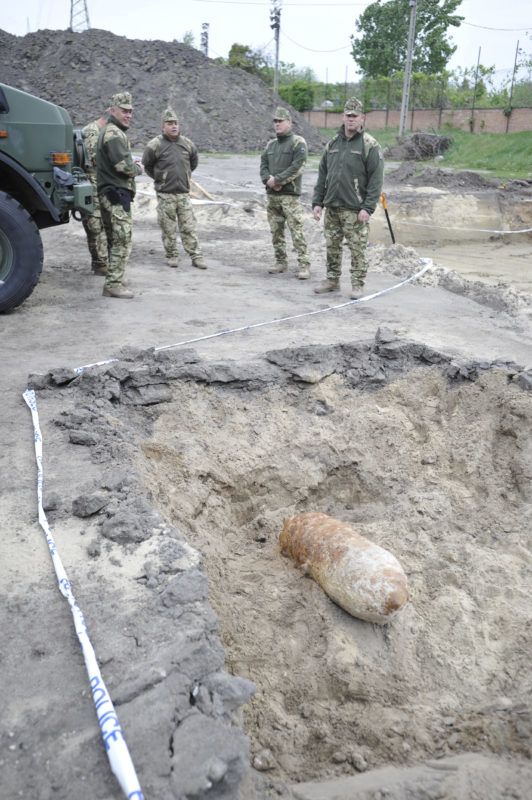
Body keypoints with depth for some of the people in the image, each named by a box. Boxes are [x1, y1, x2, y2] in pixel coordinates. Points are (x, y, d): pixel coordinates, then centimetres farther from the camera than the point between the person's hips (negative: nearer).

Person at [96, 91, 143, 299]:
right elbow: (124, 166, -21)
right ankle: (113, 285, -8)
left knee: (116, 241, 16)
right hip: (117, 195, -11)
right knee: (122, 241, -9)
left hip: (109, 193, 11)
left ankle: (114, 280, 23)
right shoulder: (114, 134, -13)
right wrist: (139, 168, -1)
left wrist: (132, 165, 8)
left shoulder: (108, 131, 21)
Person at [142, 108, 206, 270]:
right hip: (165, 194, -3)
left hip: (184, 193, 3)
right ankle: (171, 256, 15)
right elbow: (146, 165, 6)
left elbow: (194, 162, 24)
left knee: (189, 227, 3)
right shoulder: (155, 145, -7)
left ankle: (196, 256, 5)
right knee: (168, 228, 3)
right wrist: (159, 178, 9)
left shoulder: (187, 144, 5)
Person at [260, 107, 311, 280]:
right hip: (271, 194, 7)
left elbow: (297, 167, -14)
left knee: (297, 231, -11)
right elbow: (263, 165, 12)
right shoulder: (271, 144, 17)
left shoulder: (298, 142, -3)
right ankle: (281, 262, 19)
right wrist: (268, 180, -9)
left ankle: (304, 265, -9)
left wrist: (278, 180, -16)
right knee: (276, 231, 9)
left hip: (290, 195, -7)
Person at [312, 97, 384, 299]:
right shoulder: (332, 144, 12)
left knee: (357, 249, -1)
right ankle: (332, 280, 25)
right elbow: (322, 175, 14)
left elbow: (376, 179, -10)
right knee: (332, 246, 12)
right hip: (331, 207, 6)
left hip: (355, 210, -5)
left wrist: (368, 208, -17)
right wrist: (317, 201, 7)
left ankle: (357, 285, 8)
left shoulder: (370, 145, -5)